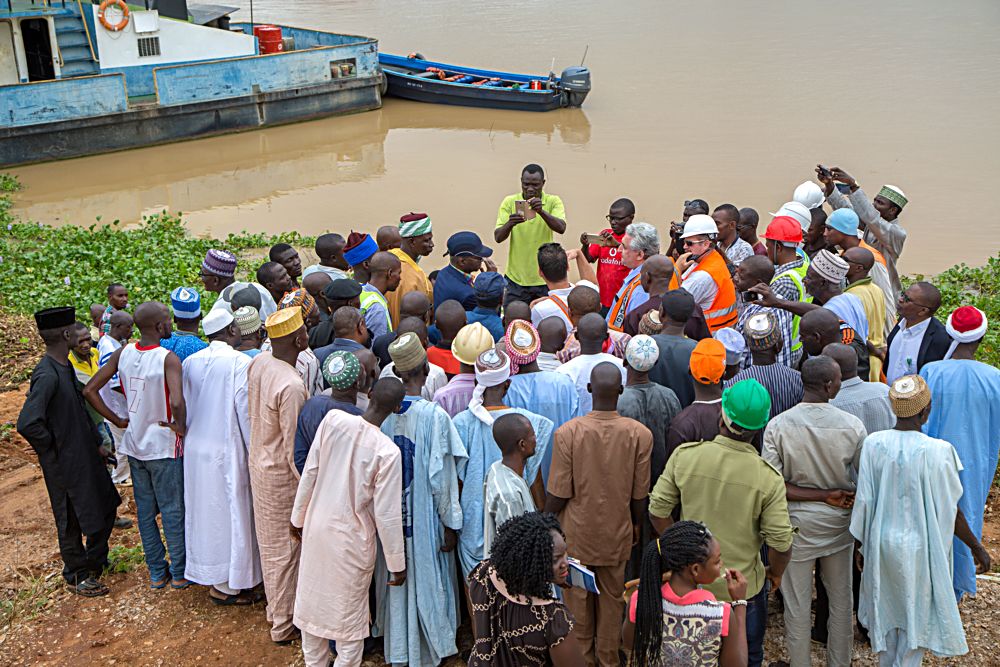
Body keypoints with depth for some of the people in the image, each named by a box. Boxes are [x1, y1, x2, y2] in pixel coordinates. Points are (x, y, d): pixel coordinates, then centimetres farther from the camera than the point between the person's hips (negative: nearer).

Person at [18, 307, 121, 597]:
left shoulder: (65, 367, 4)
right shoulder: (47, 376, -26)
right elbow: (27, 423, -33)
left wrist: (97, 443, 15)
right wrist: (52, 450, -19)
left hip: (86, 454, 9)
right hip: (66, 464, -9)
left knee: (106, 506, 20)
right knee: (71, 521, 8)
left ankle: (95, 560, 39)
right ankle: (77, 576, 27)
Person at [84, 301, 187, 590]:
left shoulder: (123, 353, -4)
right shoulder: (168, 359, -23)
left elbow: (89, 390, -1)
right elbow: (177, 401, -37)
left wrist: (118, 421, 4)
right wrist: (181, 426, -18)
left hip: (134, 444, 6)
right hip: (163, 447, -6)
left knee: (145, 511, 16)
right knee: (173, 511, 9)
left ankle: (156, 572, 28)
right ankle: (179, 572, 21)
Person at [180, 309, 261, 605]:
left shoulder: (190, 362, 0)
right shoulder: (240, 363, -17)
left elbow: (184, 406, 7)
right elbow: (246, 412, -14)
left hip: (195, 450, 6)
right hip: (227, 451, -6)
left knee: (203, 509, 18)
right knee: (230, 513, 5)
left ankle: (206, 574, 32)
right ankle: (226, 586, 14)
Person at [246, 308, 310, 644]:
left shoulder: (258, 363, -6)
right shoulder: (291, 386, -30)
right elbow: (294, 448, -25)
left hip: (258, 462, 8)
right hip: (281, 475, -8)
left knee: (270, 542, 23)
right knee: (286, 548, 9)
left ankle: (275, 607, 42)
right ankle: (284, 624, 24)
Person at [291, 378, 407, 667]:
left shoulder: (332, 419, -15)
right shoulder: (387, 451, -24)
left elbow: (310, 472, -5)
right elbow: (387, 514, -18)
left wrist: (298, 517, 10)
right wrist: (397, 563, -5)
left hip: (317, 527, 4)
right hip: (352, 539, -4)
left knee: (312, 601, 22)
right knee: (350, 613, 15)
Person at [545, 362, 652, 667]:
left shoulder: (567, 432, -20)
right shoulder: (640, 434, -16)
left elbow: (558, 495, -14)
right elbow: (640, 494, -6)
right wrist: (636, 524, 14)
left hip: (576, 533, -1)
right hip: (617, 533, 1)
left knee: (577, 599, 18)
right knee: (612, 599, 20)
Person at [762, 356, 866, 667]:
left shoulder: (777, 426, -17)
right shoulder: (853, 426, -16)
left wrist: (822, 496, -13)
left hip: (797, 527, -1)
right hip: (838, 525, 1)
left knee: (797, 605, 14)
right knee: (841, 601, 21)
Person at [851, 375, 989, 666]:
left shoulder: (873, 443, -14)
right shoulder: (938, 451, -22)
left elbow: (864, 501, -7)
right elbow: (950, 513, -13)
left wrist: (861, 544, 8)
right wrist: (977, 547, 3)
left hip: (882, 543, 3)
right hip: (920, 547, -3)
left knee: (885, 611, 22)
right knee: (917, 616, 16)